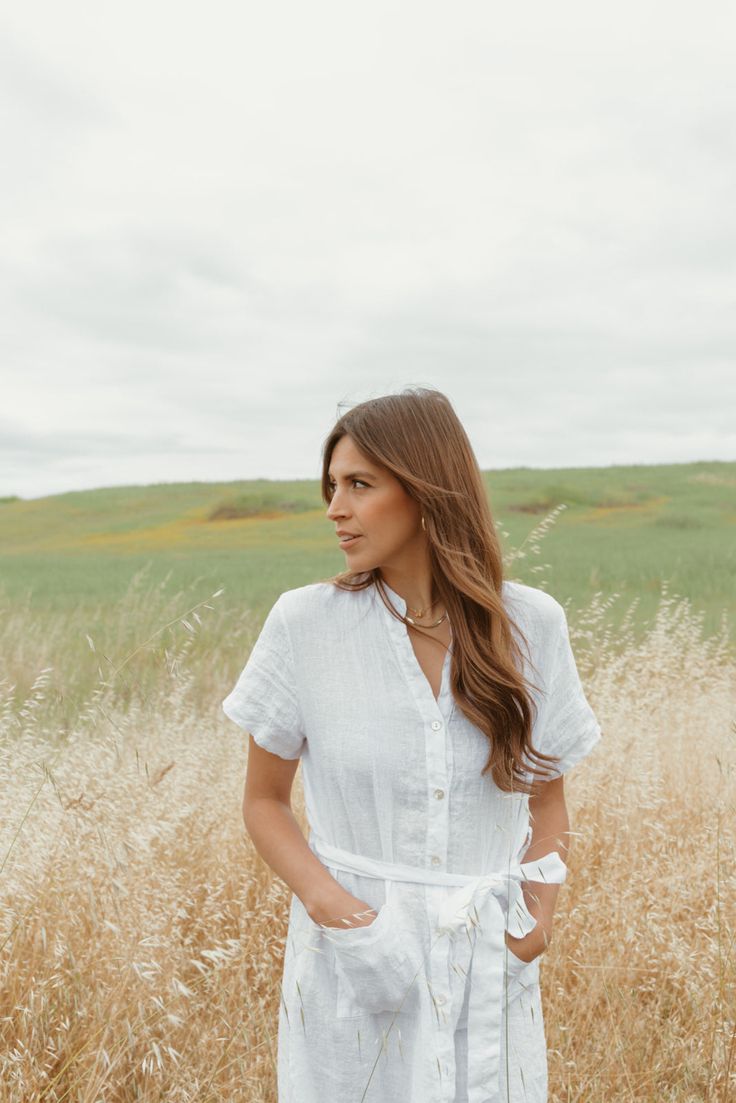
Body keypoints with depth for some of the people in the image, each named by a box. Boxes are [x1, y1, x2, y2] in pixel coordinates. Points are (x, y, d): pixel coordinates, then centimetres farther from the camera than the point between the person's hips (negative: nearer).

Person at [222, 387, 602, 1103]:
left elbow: (548, 797, 7)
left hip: (486, 965, 1)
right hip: (354, 963, -1)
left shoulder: (530, 625, -5)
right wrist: (325, 901, -16)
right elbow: (264, 801, 0)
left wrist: (541, 907, -10)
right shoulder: (304, 623, -9)